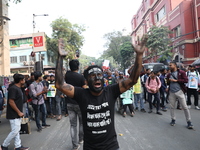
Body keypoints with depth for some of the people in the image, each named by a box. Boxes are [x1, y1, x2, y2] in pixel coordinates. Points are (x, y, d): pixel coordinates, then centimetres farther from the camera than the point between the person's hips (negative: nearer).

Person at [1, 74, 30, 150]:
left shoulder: (18, 88, 10)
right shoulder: (13, 89, -20)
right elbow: (11, 102, -23)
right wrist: (19, 112, -18)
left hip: (17, 114, 10)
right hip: (13, 115, -10)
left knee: (17, 130, 14)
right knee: (15, 131, -2)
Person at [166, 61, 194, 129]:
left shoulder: (181, 72, -2)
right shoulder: (169, 74, 11)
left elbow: (186, 80, -11)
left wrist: (176, 80, -15)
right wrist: (168, 81, -3)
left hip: (179, 92, -4)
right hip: (171, 93, 4)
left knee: (185, 107, -1)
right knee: (172, 107, 9)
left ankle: (189, 122, 10)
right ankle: (173, 120, 24)